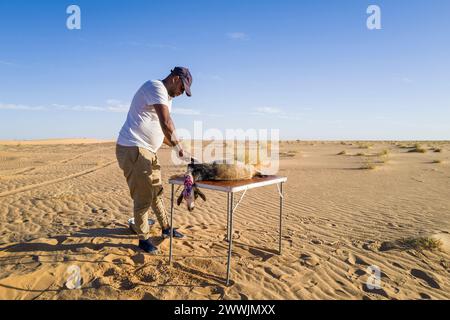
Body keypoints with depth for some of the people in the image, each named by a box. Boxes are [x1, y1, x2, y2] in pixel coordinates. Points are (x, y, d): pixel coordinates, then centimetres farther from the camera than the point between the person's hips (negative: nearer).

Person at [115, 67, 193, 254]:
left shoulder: (167, 98, 18)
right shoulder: (156, 87, -13)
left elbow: (162, 130, 21)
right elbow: (166, 123, -27)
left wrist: (175, 146, 8)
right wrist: (178, 147, -17)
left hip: (148, 152, 10)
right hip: (133, 149, -10)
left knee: (157, 191, 18)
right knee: (143, 197, -3)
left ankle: (166, 229, 33)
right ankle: (143, 238, 14)